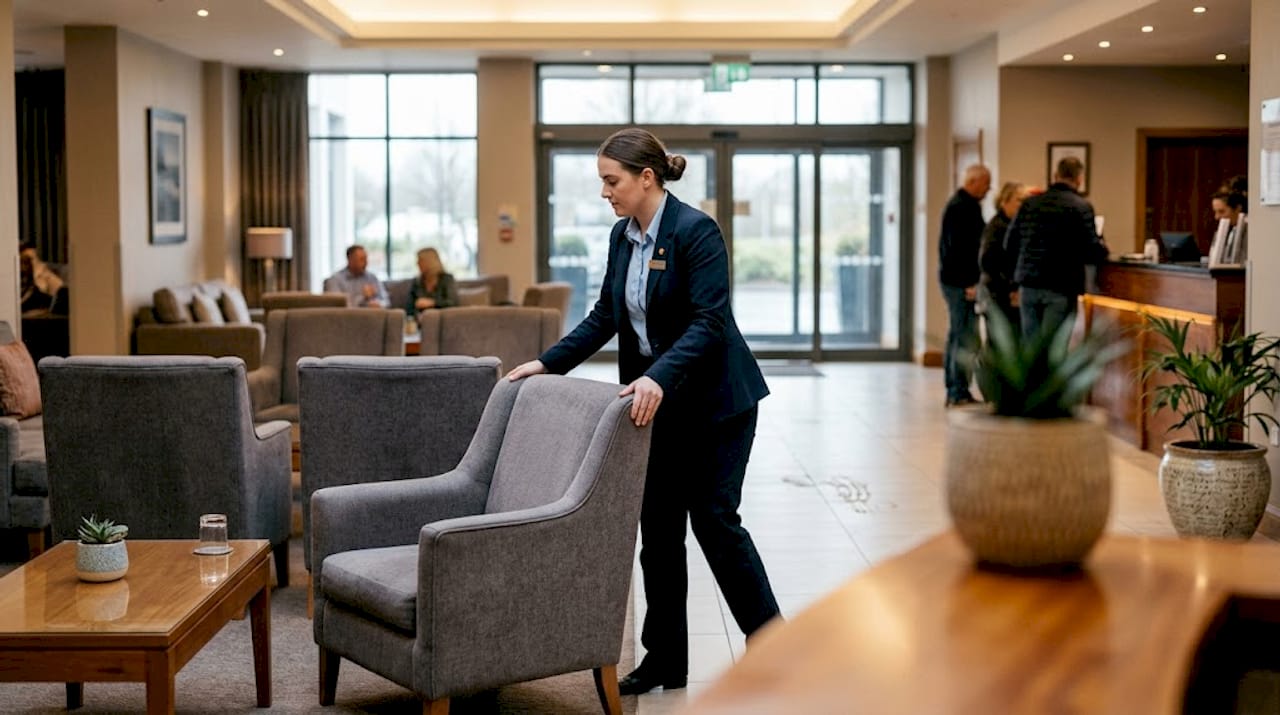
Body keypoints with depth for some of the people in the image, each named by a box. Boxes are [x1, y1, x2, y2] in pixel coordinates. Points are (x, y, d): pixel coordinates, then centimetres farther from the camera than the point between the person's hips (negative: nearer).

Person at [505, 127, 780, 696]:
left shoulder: (696, 231, -19)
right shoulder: (622, 235, 5)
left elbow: (709, 322, -26)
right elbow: (606, 316, 12)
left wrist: (659, 377, -38)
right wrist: (549, 362, 4)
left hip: (715, 398, -7)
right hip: (658, 399, 8)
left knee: (714, 519, -5)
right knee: (657, 528, 7)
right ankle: (665, 660, 15)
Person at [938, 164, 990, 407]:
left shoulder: (961, 205, 18)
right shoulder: (962, 207, -15)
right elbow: (960, 248, -22)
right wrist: (971, 283, -21)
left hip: (954, 280, 11)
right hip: (962, 283, -11)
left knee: (956, 336, 13)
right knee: (965, 338, -8)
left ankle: (954, 391, 19)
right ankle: (960, 393, -6)